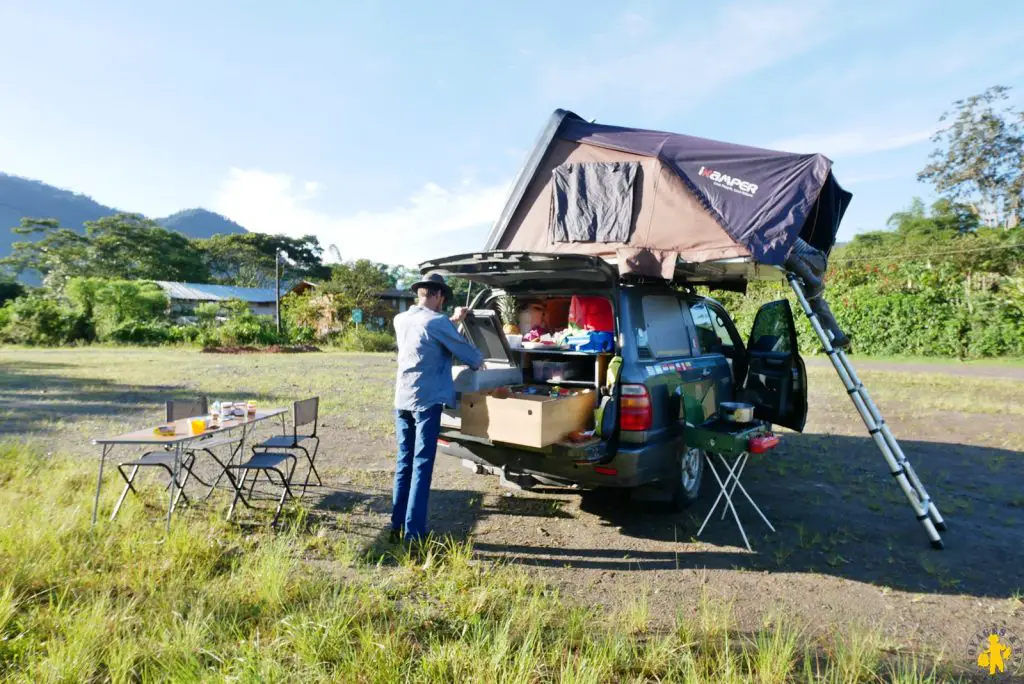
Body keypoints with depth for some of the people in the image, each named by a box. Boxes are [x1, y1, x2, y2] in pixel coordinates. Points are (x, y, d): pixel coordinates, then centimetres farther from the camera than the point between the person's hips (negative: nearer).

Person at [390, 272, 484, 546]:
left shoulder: (401, 320, 9)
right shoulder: (437, 322, -12)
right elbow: (468, 352, -4)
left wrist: (452, 321, 31)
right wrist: (478, 363, 17)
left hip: (402, 401, 7)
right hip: (426, 401, -7)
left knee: (404, 463, 14)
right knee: (422, 466, -2)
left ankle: (397, 526, 20)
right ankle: (414, 533, 2)